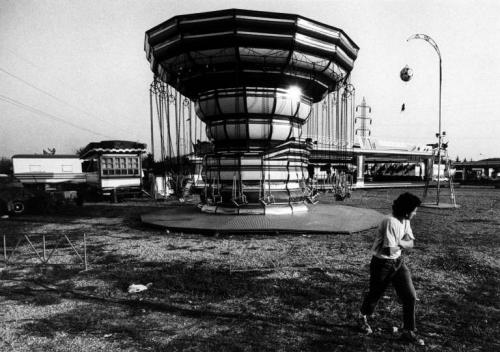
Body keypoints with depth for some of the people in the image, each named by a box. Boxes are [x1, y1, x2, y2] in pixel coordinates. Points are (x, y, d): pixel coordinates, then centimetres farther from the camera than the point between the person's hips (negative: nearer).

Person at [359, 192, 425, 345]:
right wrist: (401, 244, -13)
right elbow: (388, 250, -32)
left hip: (398, 262, 7)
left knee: (410, 296, 4)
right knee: (375, 294, 13)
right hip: (382, 264, -7)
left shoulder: (405, 221, 0)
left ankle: (408, 331, 21)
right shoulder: (390, 222, -29)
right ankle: (363, 317, 42)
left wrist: (399, 243, -19)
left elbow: (410, 243, 2)